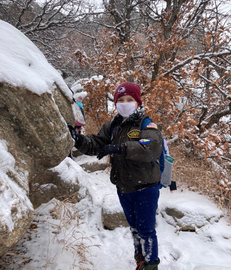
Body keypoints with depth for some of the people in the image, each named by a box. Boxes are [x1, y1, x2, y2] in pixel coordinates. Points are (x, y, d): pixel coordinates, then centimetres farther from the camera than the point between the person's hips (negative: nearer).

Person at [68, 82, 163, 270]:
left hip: (145, 189, -6)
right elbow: (95, 145, 0)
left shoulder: (147, 125, -16)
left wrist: (119, 148, -42)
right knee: (134, 227, 23)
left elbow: (153, 148, -35)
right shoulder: (112, 126, 4)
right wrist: (79, 140, -21)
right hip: (123, 189, 6)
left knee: (146, 230, 5)